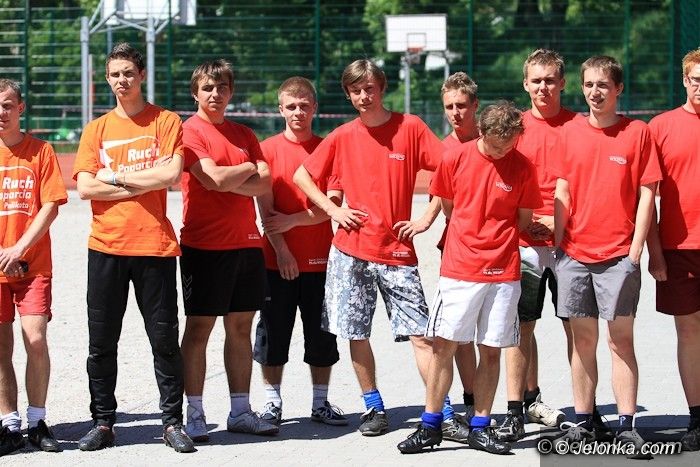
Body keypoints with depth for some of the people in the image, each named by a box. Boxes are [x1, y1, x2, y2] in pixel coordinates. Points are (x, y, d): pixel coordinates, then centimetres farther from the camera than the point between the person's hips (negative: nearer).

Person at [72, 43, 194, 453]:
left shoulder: (166, 122, 4)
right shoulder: (97, 129, 10)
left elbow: (172, 175, -11)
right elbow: (85, 187, -1)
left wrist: (115, 176, -6)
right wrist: (144, 181, -7)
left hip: (154, 245, -2)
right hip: (106, 246, 3)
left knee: (165, 338, 1)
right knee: (102, 342, 5)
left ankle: (173, 422, 9)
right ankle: (103, 423, 13)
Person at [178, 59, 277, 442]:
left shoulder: (244, 135, 14)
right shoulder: (190, 131, -4)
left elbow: (265, 184, 3)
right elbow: (213, 179, -17)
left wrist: (226, 180, -12)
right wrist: (248, 169, 0)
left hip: (246, 242, 6)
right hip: (205, 244, -6)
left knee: (241, 327, 9)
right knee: (199, 327, -2)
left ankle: (240, 411, 15)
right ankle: (194, 414, 2)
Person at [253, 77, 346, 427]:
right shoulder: (268, 149, 1)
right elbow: (266, 208, -4)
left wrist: (293, 220, -15)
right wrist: (281, 250, -12)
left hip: (319, 259, 1)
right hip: (278, 259, -1)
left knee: (321, 333, 7)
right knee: (274, 333, 4)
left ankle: (321, 403, 17)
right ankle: (272, 403, 13)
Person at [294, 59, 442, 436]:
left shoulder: (410, 127, 0)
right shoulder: (342, 137, 6)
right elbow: (302, 176, 15)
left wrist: (428, 218, -6)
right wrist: (333, 210, 4)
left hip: (398, 250, -2)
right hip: (351, 250, 2)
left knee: (420, 333, -6)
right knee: (355, 334, 3)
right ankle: (374, 408, 17)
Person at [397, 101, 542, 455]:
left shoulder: (522, 167, -1)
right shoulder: (455, 158, -1)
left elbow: (524, 220, 8)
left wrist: (494, 241, 6)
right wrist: (473, 238, 11)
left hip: (503, 271, 1)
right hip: (459, 269, 0)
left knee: (491, 350, 4)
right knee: (443, 345, -2)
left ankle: (480, 427, 14)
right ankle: (430, 425, 6)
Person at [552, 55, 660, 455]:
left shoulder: (638, 132, -1)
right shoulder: (571, 131, 8)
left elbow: (646, 194, -2)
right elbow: (562, 192, 10)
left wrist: (636, 249, -7)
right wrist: (559, 242, 4)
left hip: (619, 255, -3)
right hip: (575, 253, 3)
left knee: (621, 339, -2)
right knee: (583, 339, 7)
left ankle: (627, 426, 1)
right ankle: (583, 422, 13)